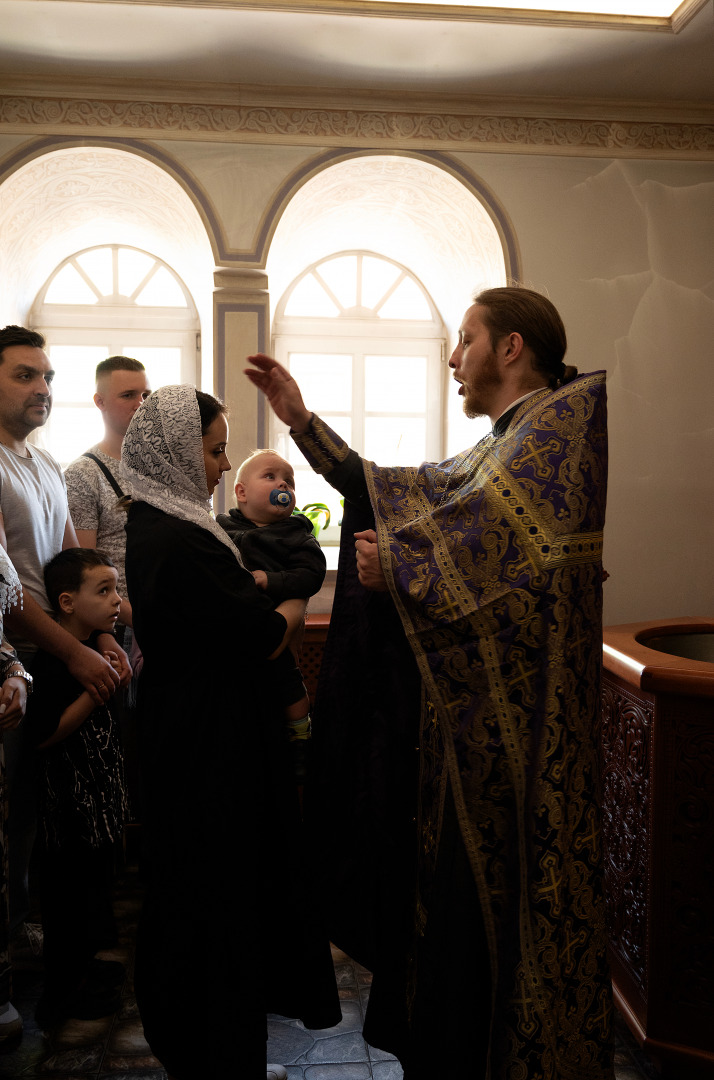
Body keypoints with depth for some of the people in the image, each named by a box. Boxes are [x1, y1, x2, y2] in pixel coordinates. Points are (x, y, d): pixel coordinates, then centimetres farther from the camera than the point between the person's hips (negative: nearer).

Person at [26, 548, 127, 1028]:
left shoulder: (96, 643, 7)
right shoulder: (55, 660, -22)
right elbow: (44, 733, -27)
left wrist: (115, 671, 5)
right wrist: (96, 689, -29)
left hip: (99, 794, 10)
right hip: (71, 802, -10)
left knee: (96, 878, 21)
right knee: (71, 889, 4)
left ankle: (83, 962, 40)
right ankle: (64, 990, 20)